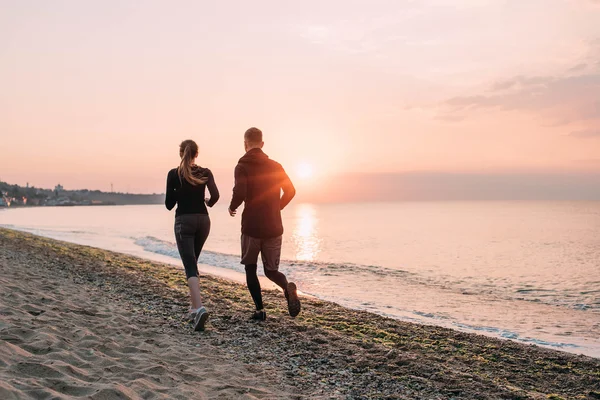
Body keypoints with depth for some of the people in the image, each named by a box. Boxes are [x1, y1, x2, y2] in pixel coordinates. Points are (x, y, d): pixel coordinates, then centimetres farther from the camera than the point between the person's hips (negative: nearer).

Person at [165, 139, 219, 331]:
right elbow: (215, 195, -10)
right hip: (203, 220, 4)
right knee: (193, 262, 20)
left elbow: (169, 204, -2)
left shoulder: (173, 174, -3)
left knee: (190, 266, -8)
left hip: (183, 221, -3)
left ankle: (200, 308, -27)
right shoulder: (205, 173, 3)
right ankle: (194, 307, 23)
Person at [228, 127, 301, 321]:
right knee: (271, 270, 15)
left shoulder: (242, 167, -6)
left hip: (251, 227, -3)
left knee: (250, 269, 15)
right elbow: (290, 191, 7)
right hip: (274, 227, 3)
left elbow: (240, 192, -21)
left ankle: (260, 310, 7)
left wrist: (232, 207, 0)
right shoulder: (275, 166, 8)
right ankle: (288, 287, -17)